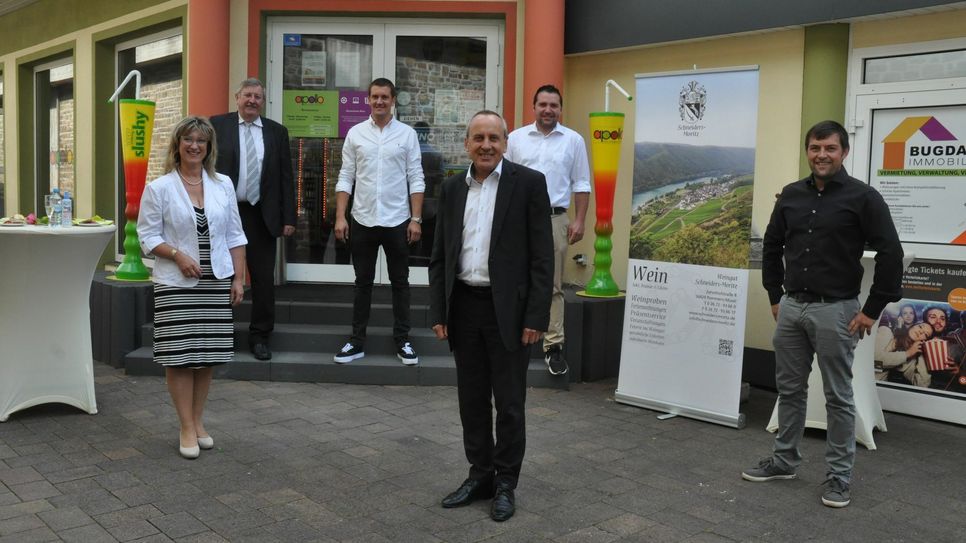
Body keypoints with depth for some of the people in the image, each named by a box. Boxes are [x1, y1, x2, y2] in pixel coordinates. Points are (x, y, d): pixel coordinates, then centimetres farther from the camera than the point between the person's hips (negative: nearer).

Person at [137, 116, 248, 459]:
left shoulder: (223, 185, 7)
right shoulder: (159, 188, -2)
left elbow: (234, 236, 9)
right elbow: (148, 236, -2)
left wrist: (239, 278, 4)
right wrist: (178, 255, -17)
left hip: (216, 282, 3)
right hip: (175, 284, -3)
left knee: (208, 356, 7)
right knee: (179, 356, -2)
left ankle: (199, 422, 21)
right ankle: (187, 429, 8)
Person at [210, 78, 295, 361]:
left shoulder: (277, 132, 8)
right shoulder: (217, 125, 3)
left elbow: (286, 177, 6)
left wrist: (288, 218, 1)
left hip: (262, 216, 1)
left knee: (264, 279, 5)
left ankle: (259, 337, 17)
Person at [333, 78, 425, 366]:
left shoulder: (407, 134, 0)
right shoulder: (355, 133, 3)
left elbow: (416, 180, -1)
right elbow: (345, 178, 3)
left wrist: (416, 219, -7)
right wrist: (340, 217, -4)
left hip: (397, 221, -1)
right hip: (362, 221, 1)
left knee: (400, 283, 8)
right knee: (363, 283, 10)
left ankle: (402, 341, 17)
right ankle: (357, 341, 18)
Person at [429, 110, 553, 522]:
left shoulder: (529, 183, -5)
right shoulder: (452, 188, 8)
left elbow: (542, 256, -8)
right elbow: (439, 256, 10)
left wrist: (536, 317, -12)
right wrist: (438, 312, 4)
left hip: (508, 309, -4)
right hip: (464, 307, 4)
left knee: (509, 403, 5)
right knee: (472, 400, 12)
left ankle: (505, 483, 20)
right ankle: (480, 475, 27)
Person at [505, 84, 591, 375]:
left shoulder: (573, 140, 5)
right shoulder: (516, 138, 7)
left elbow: (581, 184, 6)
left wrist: (579, 221, -2)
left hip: (555, 220, -1)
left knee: (553, 286, 1)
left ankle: (553, 346, 6)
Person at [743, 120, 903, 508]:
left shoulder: (862, 197, -10)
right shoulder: (791, 195, 7)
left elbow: (890, 255, -11)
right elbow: (772, 247, 17)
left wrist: (873, 310, -11)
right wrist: (775, 296, 13)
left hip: (835, 310, -5)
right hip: (791, 307, 5)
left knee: (838, 397, 4)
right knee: (789, 389, 14)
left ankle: (839, 476, 14)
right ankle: (784, 460, 28)